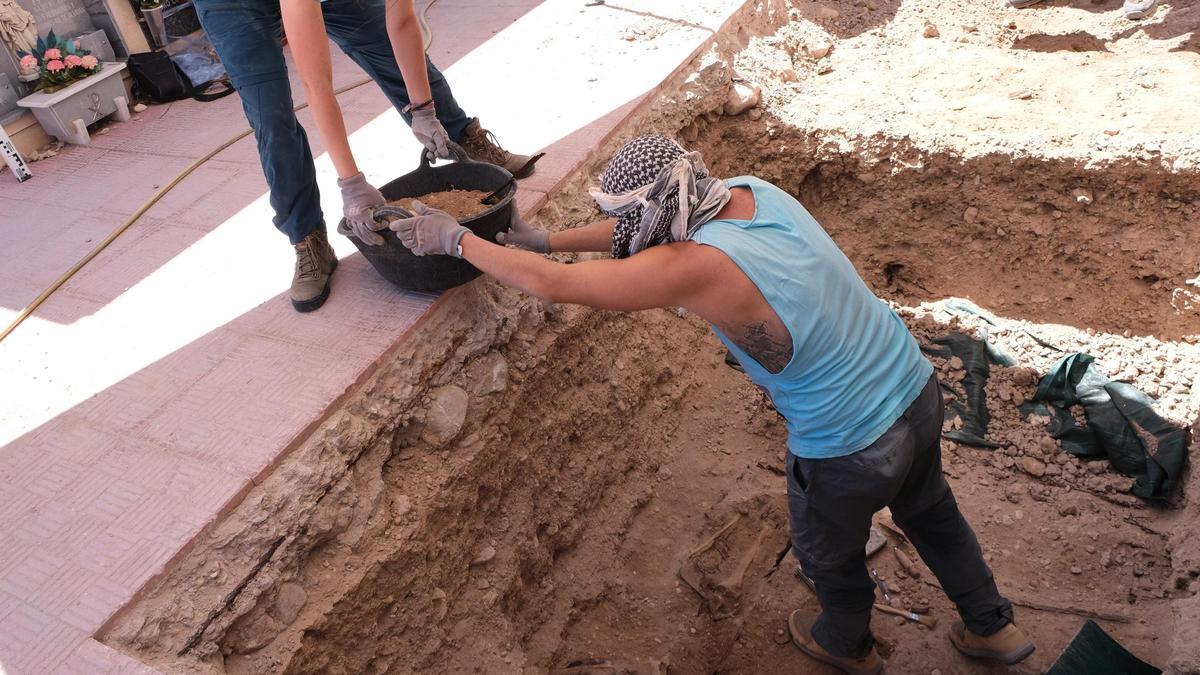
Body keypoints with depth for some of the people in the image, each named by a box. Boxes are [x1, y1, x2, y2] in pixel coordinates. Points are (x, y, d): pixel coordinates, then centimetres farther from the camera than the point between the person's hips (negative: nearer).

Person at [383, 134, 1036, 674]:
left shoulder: (696, 267, -29)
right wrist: (549, 238, 12)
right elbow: (644, 226, 9)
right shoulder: (752, 192, -6)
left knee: (829, 552, 25)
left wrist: (455, 239, -9)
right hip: (920, 392, 8)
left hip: (850, 451, -7)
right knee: (929, 512, 34)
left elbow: (553, 285, -22)